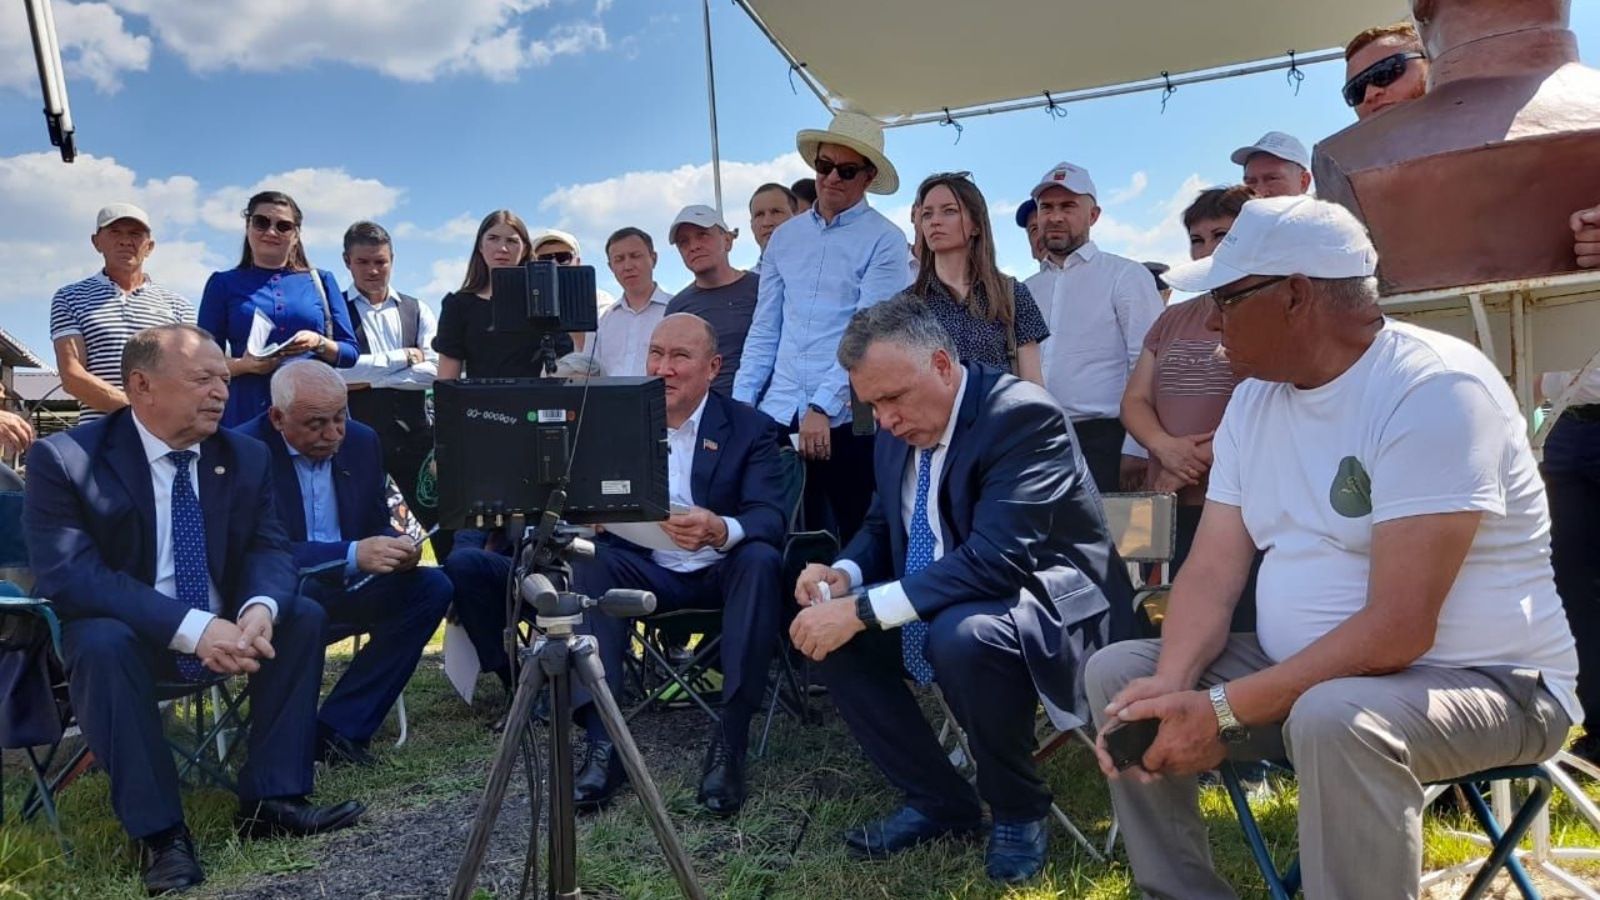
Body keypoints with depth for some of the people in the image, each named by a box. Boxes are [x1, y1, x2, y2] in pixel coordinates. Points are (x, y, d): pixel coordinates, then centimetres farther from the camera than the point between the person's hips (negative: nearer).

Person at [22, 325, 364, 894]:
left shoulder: (246, 457, -1)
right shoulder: (64, 459, -15)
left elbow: (268, 548, -5)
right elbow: (68, 575, -24)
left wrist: (260, 608, -31)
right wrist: (191, 627, -36)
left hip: (223, 626, 4)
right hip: (127, 634, -4)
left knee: (303, 617, -19)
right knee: (103, 643, -35)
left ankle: (268, 800, -13)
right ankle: (158, 832, -23)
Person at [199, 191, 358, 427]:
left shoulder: (321, 281, 13)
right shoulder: (224, 284, 10)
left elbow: (350, 352, 10)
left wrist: (319, 343, -10)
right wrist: (243, 365, -12)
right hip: (248, 412, -1)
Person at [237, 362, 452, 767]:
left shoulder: (362, 441, 3)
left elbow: (377, 525, 9)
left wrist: (396, 547, -16)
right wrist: (353, 554, -34)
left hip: (345, 590, 6)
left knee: (432, 587, -17)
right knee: (298, 601, -38)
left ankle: (340, 726, -16)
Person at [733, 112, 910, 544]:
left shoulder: (885, 241, -2)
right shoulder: (784, 238, 14)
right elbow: (764, 330, 13)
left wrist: (822, 407, -19)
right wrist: (740, 403, 5)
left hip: (848, 417, -4)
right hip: (778, 413, 4)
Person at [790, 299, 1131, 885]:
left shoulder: (1023, 415, -23)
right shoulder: (898, 431, 2)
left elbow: (997, 559, -33)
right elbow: (882, 529, 14)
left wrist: (865, 609, -33)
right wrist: (846, 574, -10)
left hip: (1051, 609, -8)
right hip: (941, 611, 8)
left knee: (961, 636, -37)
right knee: (824, 626, -6)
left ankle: (1018, 810, -6)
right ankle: (939, 801, 7)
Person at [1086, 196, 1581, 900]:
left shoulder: (1435, 388, -21)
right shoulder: (1255, 396, 4)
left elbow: (1399, 628, -28)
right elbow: (1212, 572, -1)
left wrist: (1224, 712, -28)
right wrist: (1171, 685, -20)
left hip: (1481, 683, -7)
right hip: (1303, 671, 7)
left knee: (1333, 719, -38)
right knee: (1119, 671, -4)